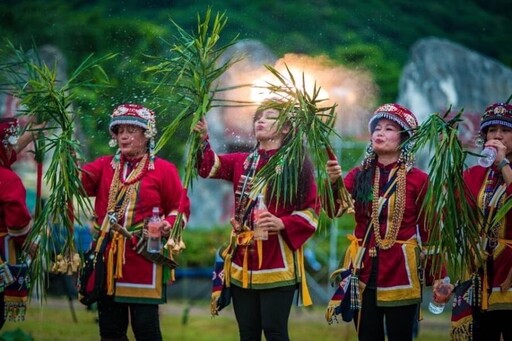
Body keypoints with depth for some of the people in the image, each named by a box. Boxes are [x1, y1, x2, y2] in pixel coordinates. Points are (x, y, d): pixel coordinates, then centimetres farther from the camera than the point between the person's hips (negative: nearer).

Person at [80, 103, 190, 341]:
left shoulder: (163, 169, 2)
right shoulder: (104, 166, 12)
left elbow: (181, 208, 2)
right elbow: (81, 181, -5)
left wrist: (167, 225, -17)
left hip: (143, 258, -4)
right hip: (107, 258, 4)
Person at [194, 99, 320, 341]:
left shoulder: (297, 165, -2)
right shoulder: (241, 162, 12)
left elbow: (312, 210, -3)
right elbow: (210, 167, -3)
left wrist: (282, 224, -19)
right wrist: (203, 140, -21)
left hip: (276, 264, -5)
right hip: (242, 261, 5)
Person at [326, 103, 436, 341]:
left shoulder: (418, 179, -3)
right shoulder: (359, 175, 6)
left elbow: (428, 231, -1)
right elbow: (334, 209, -10)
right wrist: (333, 182, -30)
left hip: (400, 272, -3)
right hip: (363, 270, 3)